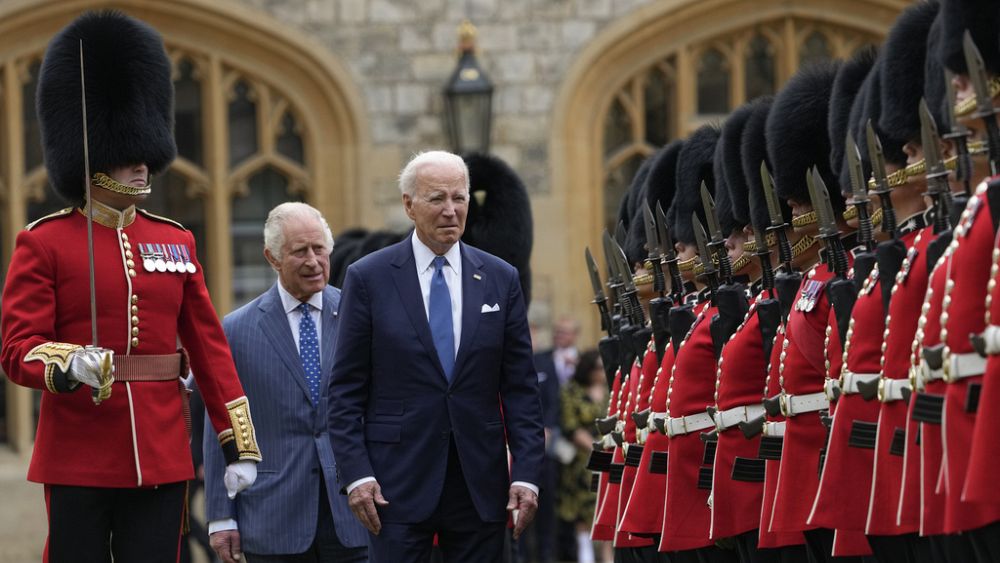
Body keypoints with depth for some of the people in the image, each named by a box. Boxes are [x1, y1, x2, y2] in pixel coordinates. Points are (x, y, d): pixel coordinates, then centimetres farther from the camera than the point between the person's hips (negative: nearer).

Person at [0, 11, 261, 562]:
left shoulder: (176, 242, 12)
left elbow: (209, 348, 11)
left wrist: (238, 445, 6)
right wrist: (71, 365, -29)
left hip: (161, 457, 4)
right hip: (78, 460, -4)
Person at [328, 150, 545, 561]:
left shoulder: (501, 279, 8)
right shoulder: (369, 278, 1)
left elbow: (520, 388, 7)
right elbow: (346, 391, 0)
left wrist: (526, 473, -1)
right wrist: (356, 473, -9)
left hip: (481, 480, 3)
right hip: (397, 482, -2)